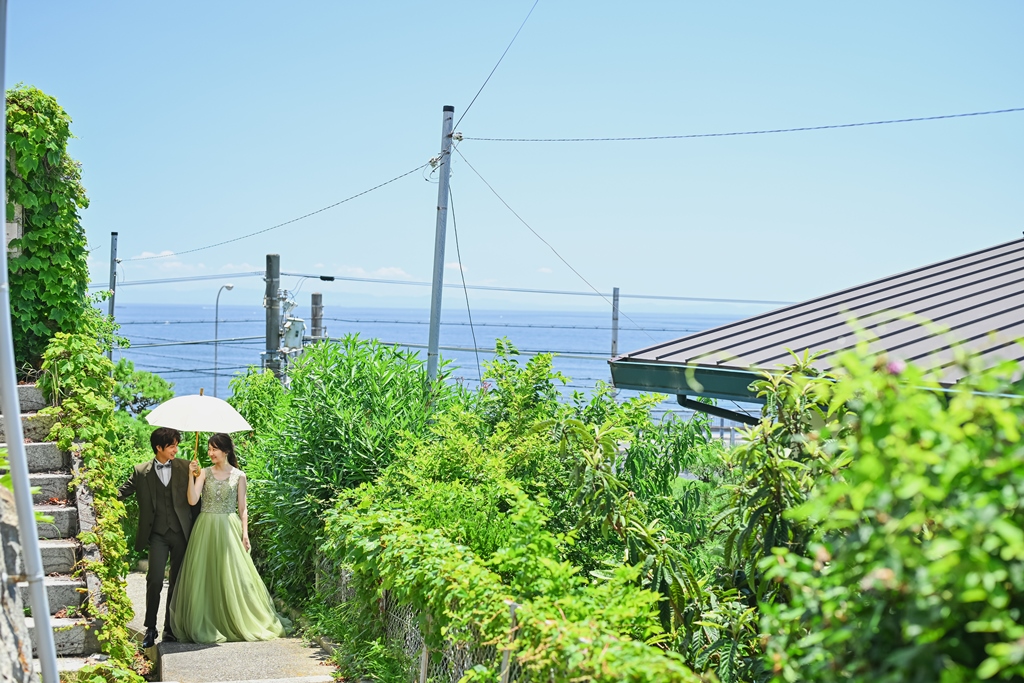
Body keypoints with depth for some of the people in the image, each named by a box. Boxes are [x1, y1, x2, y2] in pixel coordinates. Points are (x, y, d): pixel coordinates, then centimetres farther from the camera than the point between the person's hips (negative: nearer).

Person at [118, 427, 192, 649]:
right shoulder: (141, 472, 3)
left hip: (181, 532, 2)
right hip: (157, 534, -1)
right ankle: (150, 628, 5)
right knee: (155, 580, -9)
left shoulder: (184, 467, 7)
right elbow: (122, 492, 8)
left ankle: (171, 628, 17)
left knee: (177, 581, 7)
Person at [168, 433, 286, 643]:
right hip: (206, 529, 1)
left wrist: (245, 533, -3)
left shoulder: (239, 475, 3)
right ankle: (205, 626, 8)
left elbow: (242, 508, 5)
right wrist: (192, 476, -13)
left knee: (233, 576, -1)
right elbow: (193, 500, -6)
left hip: (230, 529, -1)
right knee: (204, 577, 1)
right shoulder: (204, 473, 5)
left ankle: (239, 623, 9)